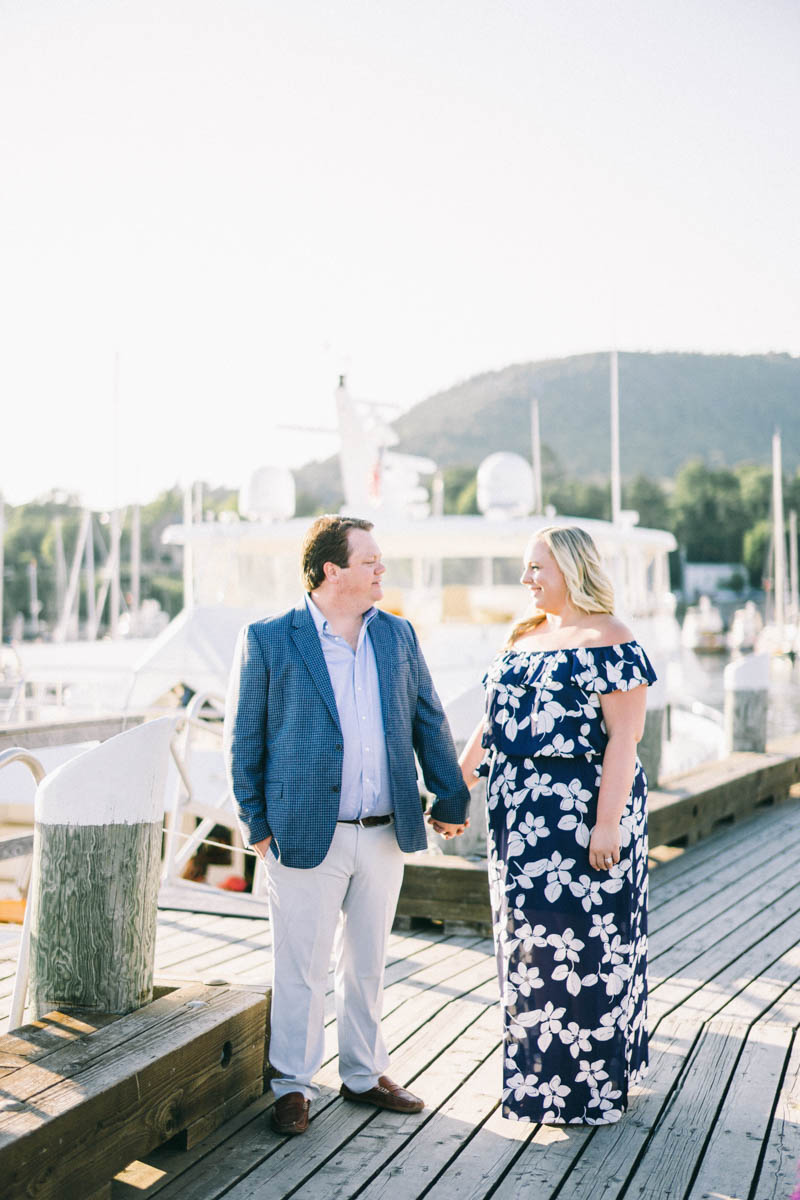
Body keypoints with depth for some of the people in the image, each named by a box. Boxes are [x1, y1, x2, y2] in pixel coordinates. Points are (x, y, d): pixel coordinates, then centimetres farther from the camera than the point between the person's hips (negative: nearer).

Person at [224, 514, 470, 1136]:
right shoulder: (268, 639, -5)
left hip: (385, 834, 4)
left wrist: (452, 799, 9)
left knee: (367, 963, 17)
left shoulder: (397, 634, 8)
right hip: (308, 835, -4)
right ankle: (293, 1085, 23)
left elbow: (429, 722, 12)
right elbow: (244, 738, -2)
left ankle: (365, 1073, 32)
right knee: (302, 967, 5)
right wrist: (257, 824, -4)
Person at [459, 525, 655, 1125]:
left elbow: (624, 738, -17)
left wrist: (608, 823, -22)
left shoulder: (609, 642, -11)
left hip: (582, 814, -8)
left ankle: (590, 1083, 15)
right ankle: (539, 1071, 30)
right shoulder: (524, 638, 13)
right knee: (531, 943, 15)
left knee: (581, 947, 1)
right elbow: (491, 723, 17)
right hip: (521, 815, 8)